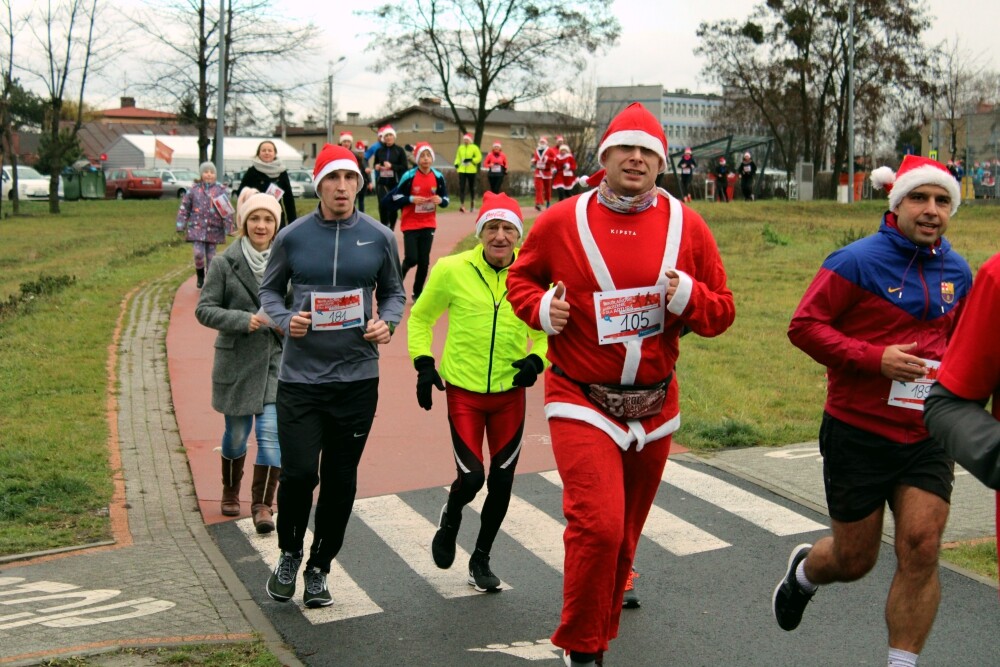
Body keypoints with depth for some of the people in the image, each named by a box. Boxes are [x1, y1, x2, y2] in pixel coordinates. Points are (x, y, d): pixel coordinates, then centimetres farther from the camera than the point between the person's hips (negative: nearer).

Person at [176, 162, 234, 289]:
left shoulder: (221, 190, 1)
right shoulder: (194, 189, 3)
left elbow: (227, 210, 1)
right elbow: (184, 208, 7)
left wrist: (228, 227, -4)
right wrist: (181, 226, 3)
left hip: (214, 229, 0)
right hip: (197, 227, 0)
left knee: (211, 256, 6)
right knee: (198, 253, -12)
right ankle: (200, 277, 13)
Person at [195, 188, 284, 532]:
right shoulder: (225, 264, -6)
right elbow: (204, 309, -5)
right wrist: (243, 320, -18)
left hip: (277, 360, 1)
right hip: (236, 359, 0)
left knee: (272, 432, -9)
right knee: (236, 433, 13)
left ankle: (262, 504, 1)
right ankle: (230, 491, 38)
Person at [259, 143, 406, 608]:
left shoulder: (380, 238, 2)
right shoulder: (292, 237, 0)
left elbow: (394, 292, 14)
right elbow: (269, 290, 10)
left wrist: (387, 322, -7)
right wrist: (285, 320, -11)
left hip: (357, 377, 1)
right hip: (299, 375, -1)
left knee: (341, 480, 9)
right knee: (299, 472, -6)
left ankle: (319, 568, 28)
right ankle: (289, 554, 24)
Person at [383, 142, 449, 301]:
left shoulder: (438, 177, -2)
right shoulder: (409, 176, -12)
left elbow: (445, 199, 8)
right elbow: (394, 197, -6)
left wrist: (440, 200, -15)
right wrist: (411, 199, -21)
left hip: (429, 224, 3)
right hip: (410, 224, -3)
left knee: (424, 261, 5)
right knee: (411, 259, -9)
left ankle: (417, 294, 20)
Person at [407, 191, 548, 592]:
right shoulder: (452, 270, -8)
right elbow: (420, 317, 7)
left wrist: (536, 360, -7)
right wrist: (423, 363, -4)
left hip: (509, 392, 2)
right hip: (463, 390, -2)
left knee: (502, 482, 9)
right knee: (471, 478, -8)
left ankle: (481, 559, 31)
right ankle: (450, 519, 30)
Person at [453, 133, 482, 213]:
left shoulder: (474, 148, -3)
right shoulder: (460, 148, 10)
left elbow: (479, 157, -6)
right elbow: (458, 157, 15)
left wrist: (471, 160, -20)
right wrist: (456, 164, -3)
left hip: (471, 171, -2)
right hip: (462, 170, 2)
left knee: (472, 187, 10)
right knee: (461, 187, -9)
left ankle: (472, 203, 30)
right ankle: (462, 205, -14)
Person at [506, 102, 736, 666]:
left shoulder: (687, 226, 1)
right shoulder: (561, 222, -3)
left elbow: (723, 310, 5)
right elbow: (520, 279, 11)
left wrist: (687, 297, -16)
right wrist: (541, 309, -10)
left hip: (656, 404, 3)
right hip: (582, 402, -3)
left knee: (626, 530, 15)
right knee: (598, 524, -15)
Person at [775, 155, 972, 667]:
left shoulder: (957, 272, 7)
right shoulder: (858, 261, -11)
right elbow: (804, 326, -14)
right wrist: (875, 358, -23)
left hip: (927, 436, 4)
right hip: (859, 433, -4)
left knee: (921, 549, -6)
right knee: (854, 560, 8)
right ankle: (803, 571, 44)